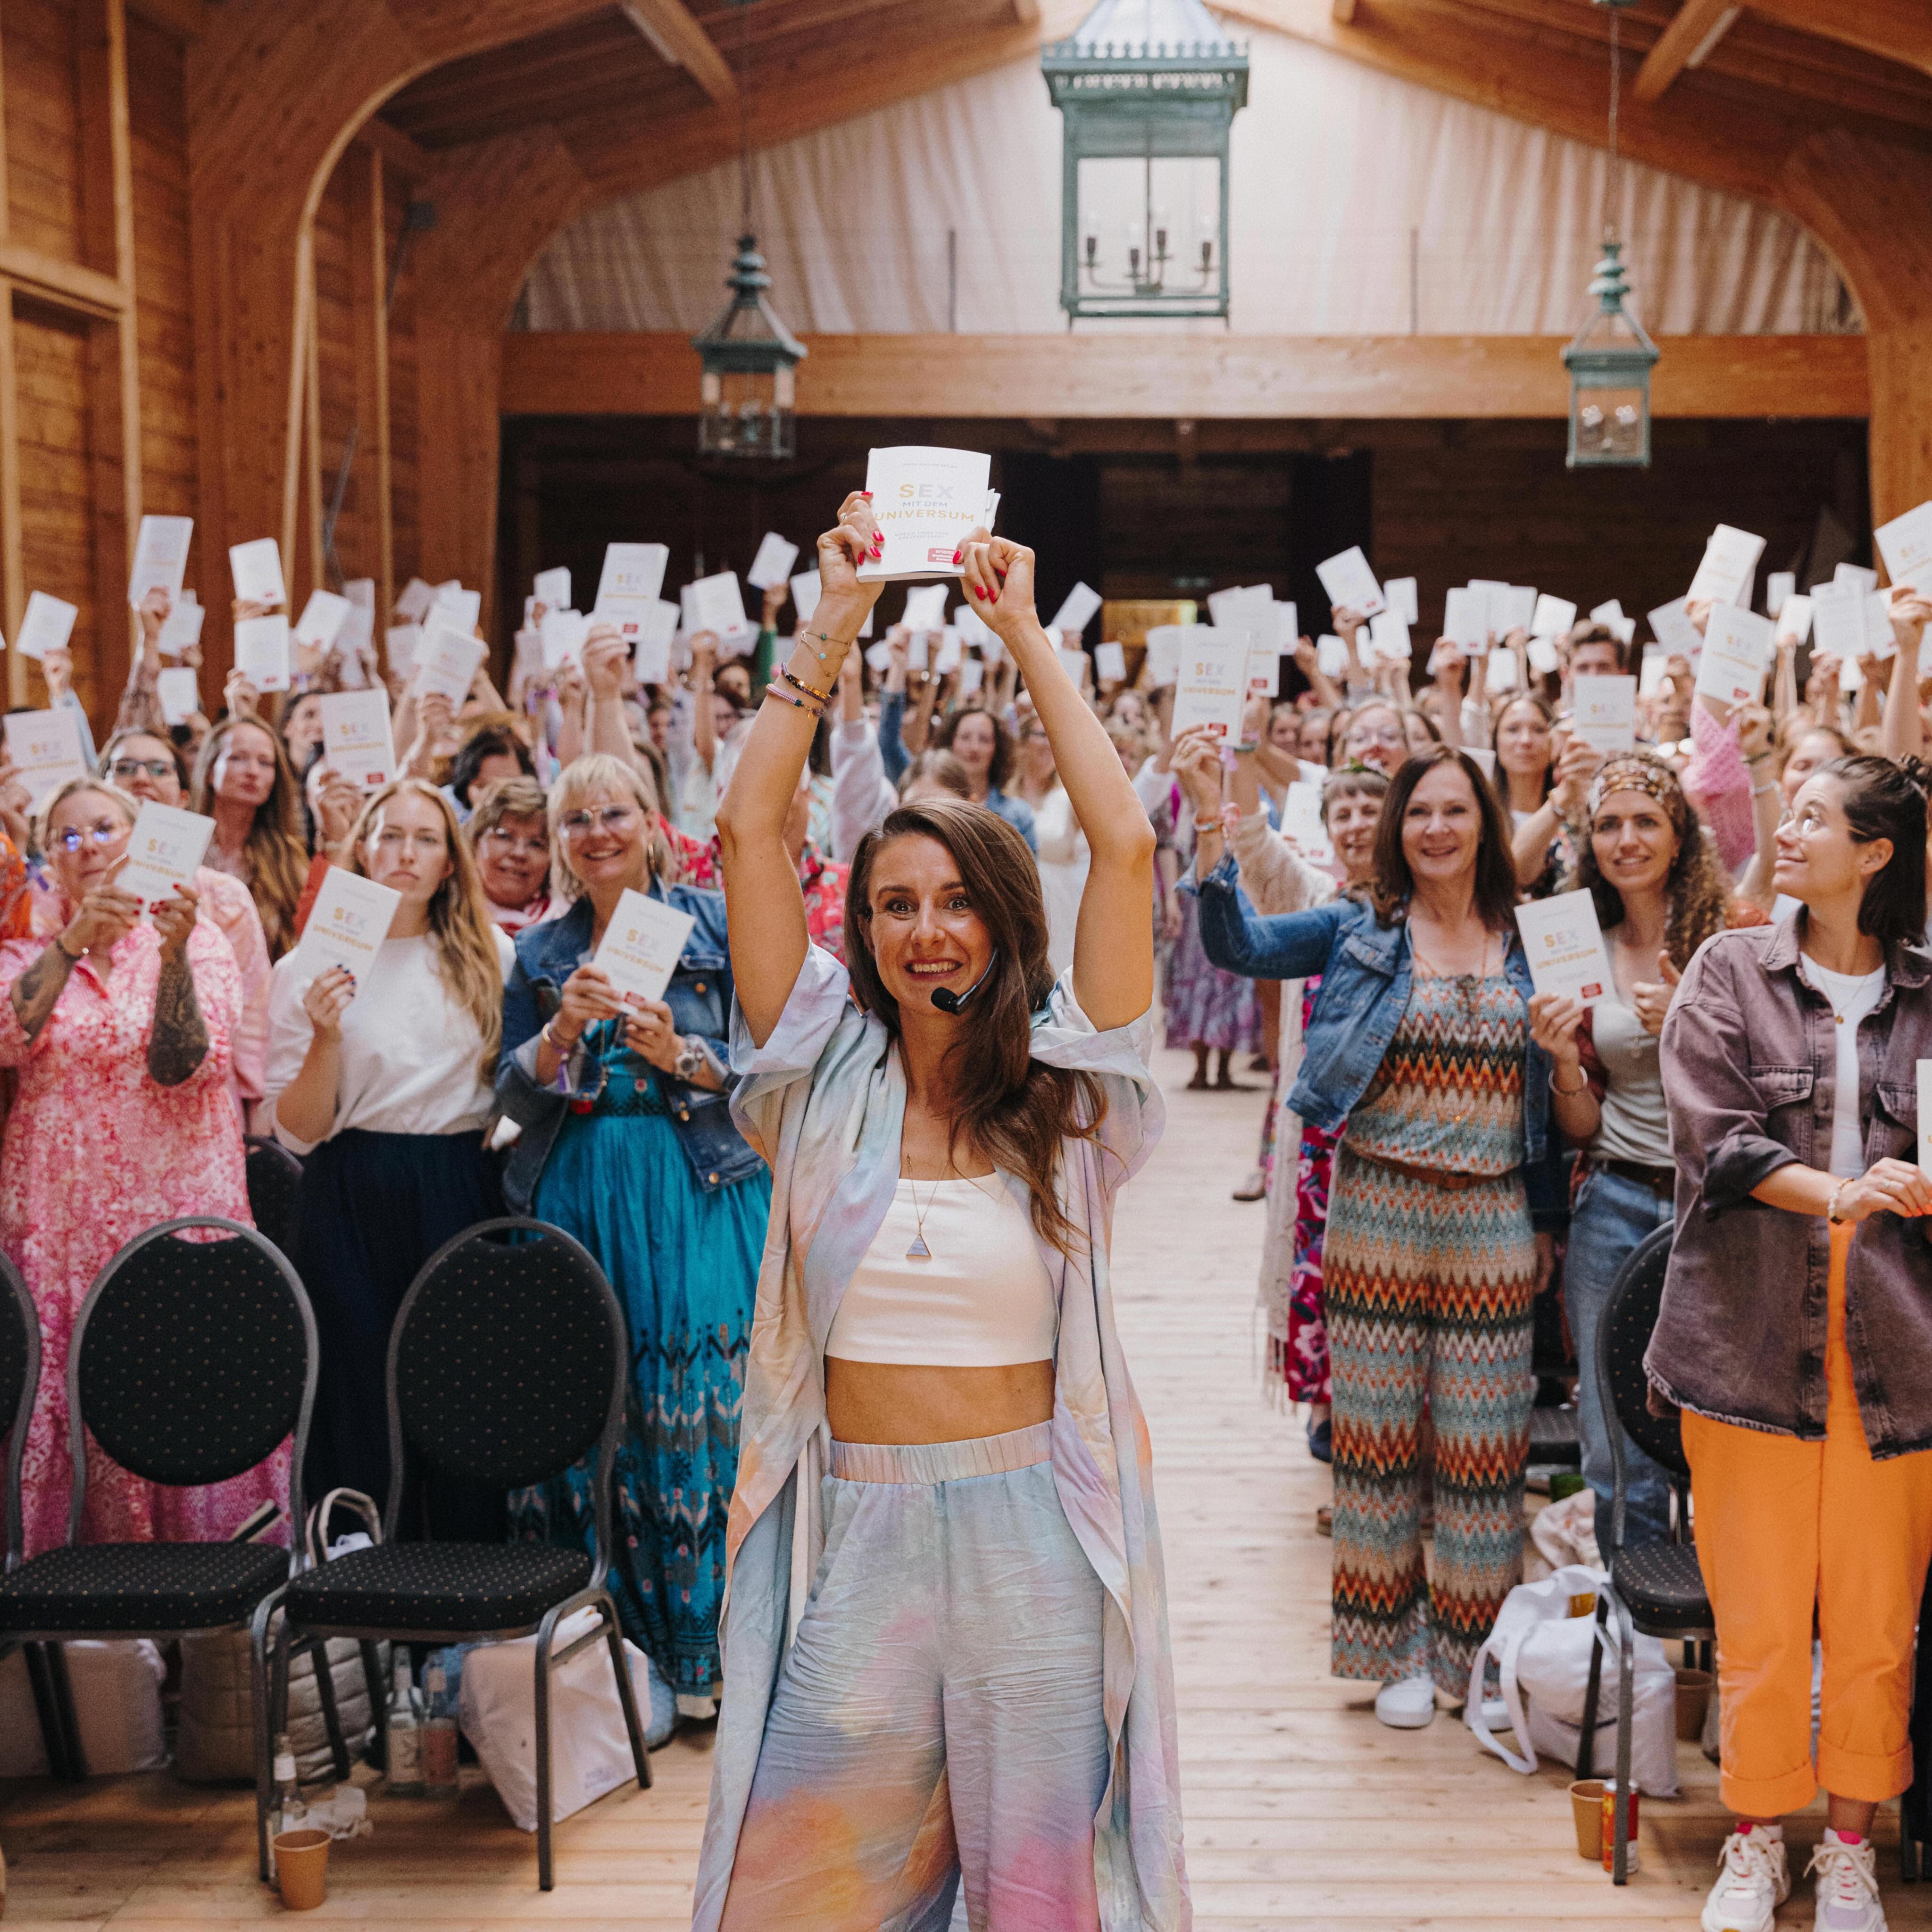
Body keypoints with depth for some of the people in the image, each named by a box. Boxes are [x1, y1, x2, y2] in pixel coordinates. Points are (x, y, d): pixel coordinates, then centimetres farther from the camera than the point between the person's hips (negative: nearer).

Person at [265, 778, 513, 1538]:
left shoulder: (490, 959, 9)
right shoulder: (309, 968, 3)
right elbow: (297, 1131, -1)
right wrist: (325, 1037, -14)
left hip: (463, 1196, 2)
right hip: (355, 1199, -1)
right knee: (363, 1408, 0)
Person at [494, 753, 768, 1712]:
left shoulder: (715, 924, 4)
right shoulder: (540, 952, 13)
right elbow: (513, 1097, 7)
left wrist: (681, 1055, -15)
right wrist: (563, 1032, -10)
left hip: (698, 1196, -3)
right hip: (572, 1197, 3)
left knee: (695, 1410, -6)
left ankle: (699, 1648, 5)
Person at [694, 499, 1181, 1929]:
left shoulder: (1061, 1087, -1)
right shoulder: (827, 1078, 2)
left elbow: (1125, 844, -10)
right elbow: (750, 829, -4)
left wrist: (1027, 637, -5)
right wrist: (835, 629, -4)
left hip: (1031, 1532, -1)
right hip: (852, 1527, 1)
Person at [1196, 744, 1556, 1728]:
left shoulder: (1523, 945, 7)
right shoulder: (1360, 930, 2)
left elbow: (1541, 1091, 12)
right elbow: (1238, 946, -10)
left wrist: (1547, 1220, 12)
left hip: (1492, 1221, 1)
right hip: (1379, 1211, -1)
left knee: (1484, 1439, 5)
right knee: (1379, 1428, 6)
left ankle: (1475, 1650, 21)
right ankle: (1396, 1650, 20)